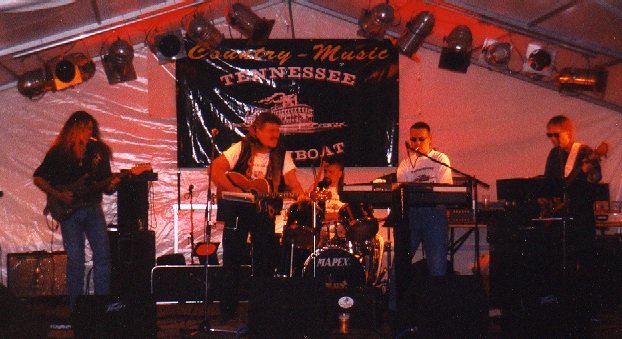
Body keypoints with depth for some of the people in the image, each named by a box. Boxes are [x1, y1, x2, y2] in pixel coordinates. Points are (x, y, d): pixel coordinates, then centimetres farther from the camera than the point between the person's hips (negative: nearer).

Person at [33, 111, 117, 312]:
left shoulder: (98, 151, 10)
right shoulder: (59, 152, 1)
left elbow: (105, 186, 13)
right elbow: (38, 178, 3)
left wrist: (111, 186, -10)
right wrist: (59, 195, -9)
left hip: (92, 207, 3)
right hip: (69, 211, -3)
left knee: (103, 254, -4)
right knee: (75, 259, -2)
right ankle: (77, 308, 7)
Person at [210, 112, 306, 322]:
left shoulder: (282, 155, 4)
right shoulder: (241, 149, -3)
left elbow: (292, 182, -7)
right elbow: (215, 171, -11)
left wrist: (299, 193, -30)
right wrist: (239, 192, -19)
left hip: (265, 213, 2)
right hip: (236, 211, -2)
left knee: (265, 265, 3)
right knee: (232, 259, 2)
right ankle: (227, 311, 12)